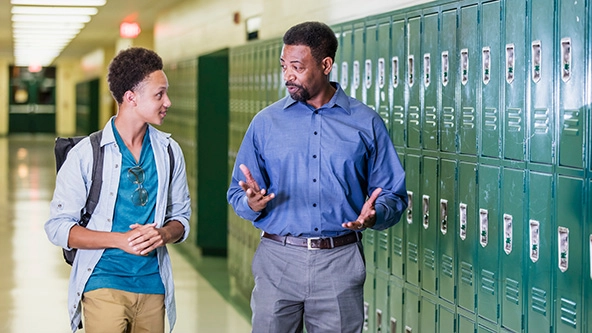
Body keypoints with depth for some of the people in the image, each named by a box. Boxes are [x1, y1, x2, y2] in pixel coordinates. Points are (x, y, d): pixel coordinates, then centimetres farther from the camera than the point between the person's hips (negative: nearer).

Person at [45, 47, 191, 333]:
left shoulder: (169, 151, 8)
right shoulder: (86, 154, -4)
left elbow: (181, 217, 14)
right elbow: (57, 227, -5)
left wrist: (163, 234, -10)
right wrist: (120, 239, -17)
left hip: (153, 286, 4)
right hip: (103, 283, -4)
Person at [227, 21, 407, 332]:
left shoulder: (366, 123, 3)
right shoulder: (266, 122, 6)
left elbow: (393, 194, 3)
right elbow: (237, 193, 7)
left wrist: (374, 215, -18)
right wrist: (252, 204, -15)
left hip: (340, 263, -1)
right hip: (277, 260, 1)